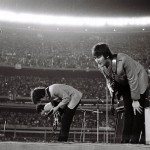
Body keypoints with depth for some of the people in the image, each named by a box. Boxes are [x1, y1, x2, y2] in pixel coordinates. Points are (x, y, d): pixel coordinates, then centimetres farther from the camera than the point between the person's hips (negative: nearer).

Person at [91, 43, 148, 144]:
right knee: (128, 111, 4)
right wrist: (110, 86, -23)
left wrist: (135, 100, -24)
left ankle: (136, 137, -4)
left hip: (138, 80, -6)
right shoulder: (101, 66, -16)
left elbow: (133, 80, -29)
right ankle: (126, 138, 4)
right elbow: (109, 79, 2)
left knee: (137, 109, -10)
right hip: (125, 84, 6)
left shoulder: (123, 60, -36)